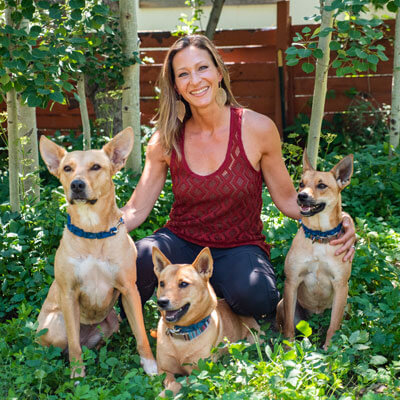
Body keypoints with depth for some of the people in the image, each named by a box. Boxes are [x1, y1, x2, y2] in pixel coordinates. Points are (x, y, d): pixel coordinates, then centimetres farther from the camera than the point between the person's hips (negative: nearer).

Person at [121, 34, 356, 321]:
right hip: (181, 242, 1)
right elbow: (135, 211, -1)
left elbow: (286, 197, 0)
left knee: (253, 295, -36)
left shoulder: (257, 128, -9)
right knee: (136, 261, -34)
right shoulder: (165, 142, -4)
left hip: (239, 247, -1)